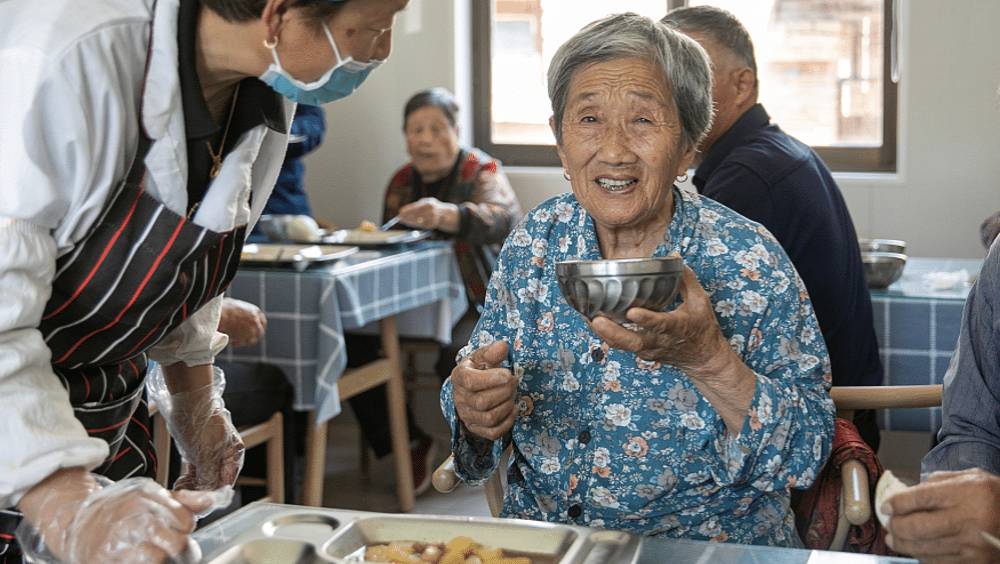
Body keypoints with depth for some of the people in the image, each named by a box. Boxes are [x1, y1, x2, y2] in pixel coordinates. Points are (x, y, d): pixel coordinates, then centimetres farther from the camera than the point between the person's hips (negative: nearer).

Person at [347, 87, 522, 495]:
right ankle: (408, 444, -4)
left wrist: (444, 215, -52)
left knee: (456, 358, -35)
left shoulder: (482, 171, -10)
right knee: (352, 344, -18)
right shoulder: (402, 180, 9)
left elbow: (503, 220, -33)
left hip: (477, 302, -6)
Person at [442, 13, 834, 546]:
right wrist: (471, 408, -15)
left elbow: (807, 452, -10)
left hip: (707, 544, -3)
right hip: (540, 536, 4)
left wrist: (705, 357, -24)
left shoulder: (747, 262, -9)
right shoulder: (535, 241, 2)